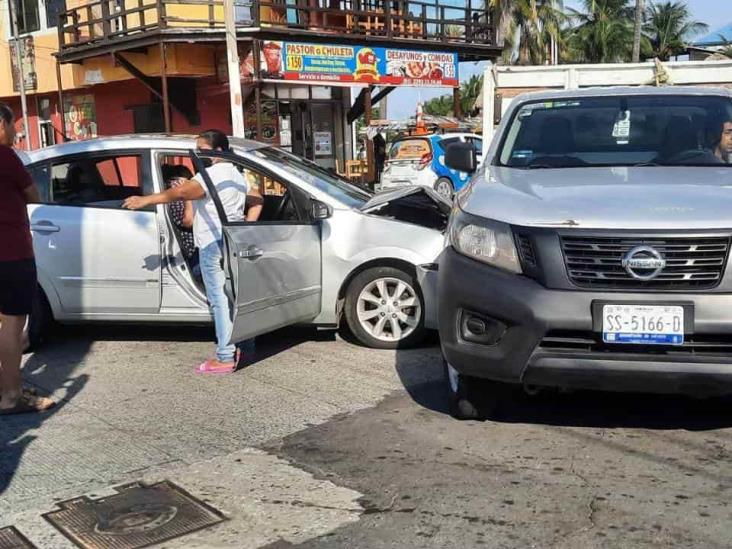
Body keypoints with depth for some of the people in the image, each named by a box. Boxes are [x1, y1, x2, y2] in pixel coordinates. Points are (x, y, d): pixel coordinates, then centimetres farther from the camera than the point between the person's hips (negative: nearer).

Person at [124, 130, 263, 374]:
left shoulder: (212, 174, -13)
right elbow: (257, 200, 24)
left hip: (214, 244, -10)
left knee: (221, 300, -8)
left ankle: (225, 358, -7)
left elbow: (181, 192, -26)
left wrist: (145, 200, -25)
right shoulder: (237, 175, 17)